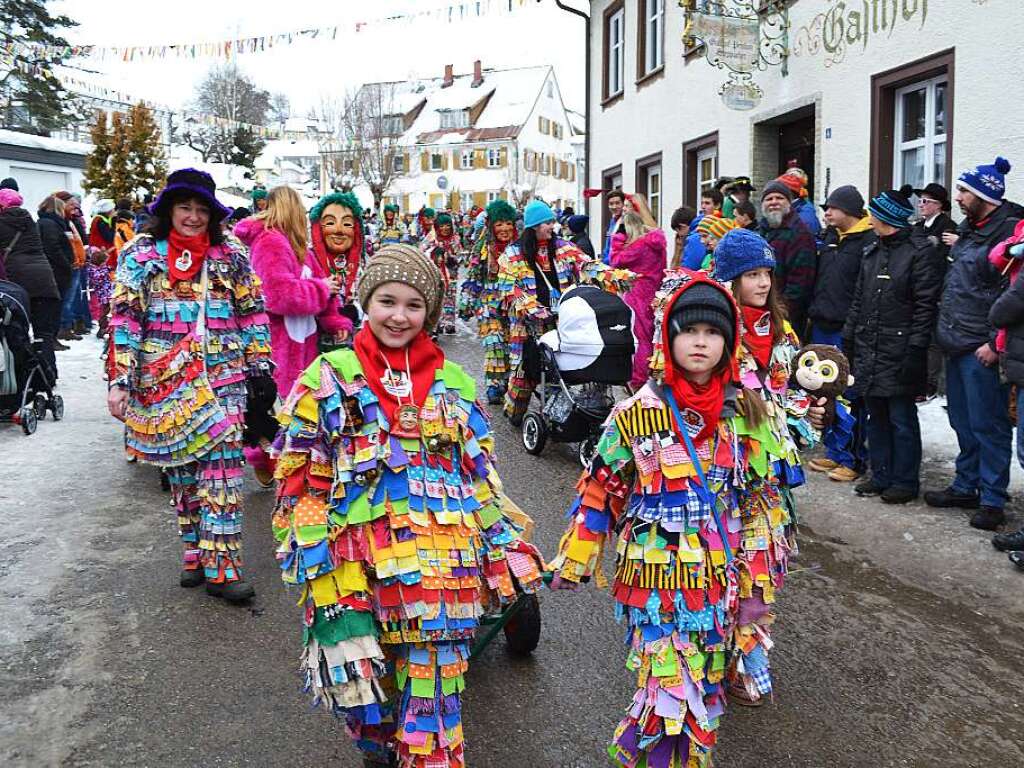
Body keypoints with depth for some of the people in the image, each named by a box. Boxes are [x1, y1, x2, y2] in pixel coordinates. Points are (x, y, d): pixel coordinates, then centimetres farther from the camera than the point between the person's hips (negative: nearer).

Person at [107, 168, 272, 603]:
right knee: (181, 470, 9)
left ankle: (219, 565, -3)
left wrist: (260, 368, 5)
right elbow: (124, 320, -2)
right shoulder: (141, 255, 3)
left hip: (223, 379, 0)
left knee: (221, 469, -6)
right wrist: (120, 379, -9)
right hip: (166, 382, 0)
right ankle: (196, 552, 24)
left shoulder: (230, 256, 7)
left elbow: (252, 315, 10)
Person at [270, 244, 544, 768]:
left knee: (432, 697, 2)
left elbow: (481, 477, 14)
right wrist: (313, 562, -5)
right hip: (357, 566, -1)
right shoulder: (329, 376, 3)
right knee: (361, 687, 4)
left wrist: (505, 552, 9)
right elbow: (298, 478, 2)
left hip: (440, 564, 1)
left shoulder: (454, 383, 11)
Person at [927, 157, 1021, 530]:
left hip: (981, 349, -9)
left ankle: (992, 499, 9)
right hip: (957, 345, 9)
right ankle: (966, 486, 30)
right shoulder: (968, 229, 14)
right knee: (963, 422, 17)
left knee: (987, 425, -1)